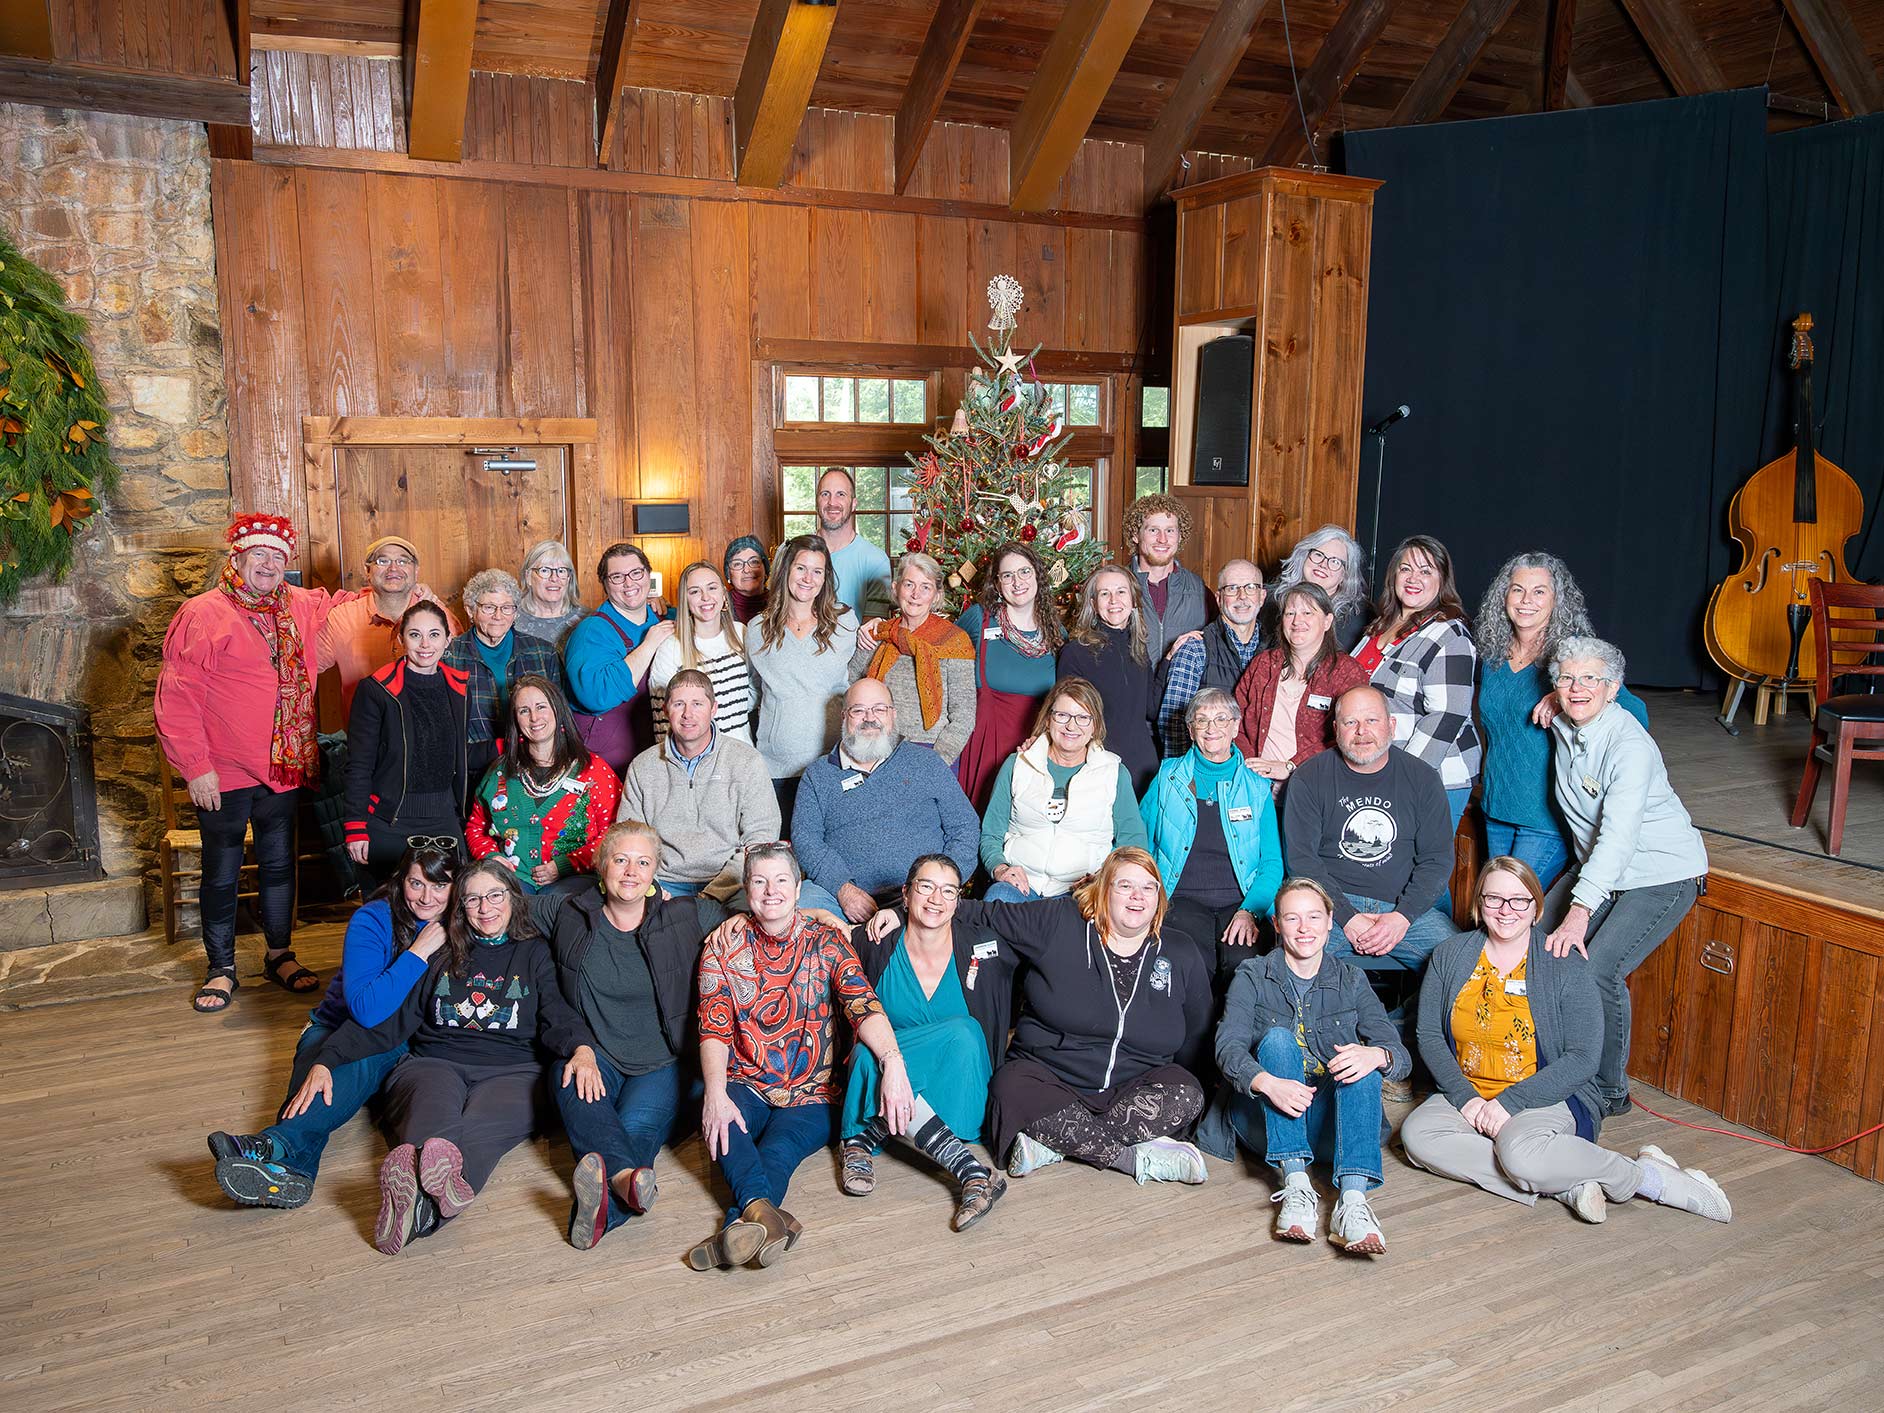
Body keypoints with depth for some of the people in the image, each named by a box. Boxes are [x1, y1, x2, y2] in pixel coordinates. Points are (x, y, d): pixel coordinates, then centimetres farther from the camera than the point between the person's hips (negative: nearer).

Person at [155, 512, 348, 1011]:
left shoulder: (301, 609, 6)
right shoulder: (202, 614, -9)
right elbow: (176, 699, -12)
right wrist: (195, 767, -15)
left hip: (284, 767, 5)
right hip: (224, 774, -5)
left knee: (279, 865, 16)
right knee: (222, 874, 7)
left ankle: (280, 955, 30)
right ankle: (221, 968, 21)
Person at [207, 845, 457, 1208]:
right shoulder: (372, 920, -12)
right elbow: (367, 1010, -22)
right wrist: (418, 953, -24)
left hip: (405, 1045, 1)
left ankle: (272, 1146, -54)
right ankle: (292, 1166, -62)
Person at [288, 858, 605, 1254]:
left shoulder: (535, 954, 20)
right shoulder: (439, 954, 23)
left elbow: (557, 1013, 4)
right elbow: (384, 1020, 15)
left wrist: (582, 1047, -19)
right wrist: (326, 1060, -1)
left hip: (511, 1070, -1)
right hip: (436, 1062, 1)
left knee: (487, 1118, -37)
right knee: (430, 1111, -36)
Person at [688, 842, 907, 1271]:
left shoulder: (825, 943, 2)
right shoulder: (723, 947, 6)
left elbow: (864, 1006, -13)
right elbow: (714, 1028, -5)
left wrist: (893, 1061, -34)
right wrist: (716, 1093, -25)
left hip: (811, 1096, 0)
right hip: (744, 1087, 1)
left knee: (778, 1150, -31)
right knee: (722, 1126, -33)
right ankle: (764, 1213, -53)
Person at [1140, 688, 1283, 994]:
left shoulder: (1257, 788, 13)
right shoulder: (1168, 777, 13)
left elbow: (1272, 863, 9)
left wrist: (1249, 911, -9)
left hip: (1241, 903, 1)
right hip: (1182, 900, 0)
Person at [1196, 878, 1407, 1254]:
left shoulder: (1351, 982, 11)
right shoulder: (1253, 976, 5)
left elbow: (1402, 1057, -2)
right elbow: (1228, 1047, -12)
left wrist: (1376, 1055, -28)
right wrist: (1268, 1083, -35)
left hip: (1329, 1124, 1)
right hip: (1264, 1118, -1)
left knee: (1363, 1062, -27)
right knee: (1277, 1037, -27)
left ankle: (1352, 1199, -44)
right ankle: (1296, 1187, -38)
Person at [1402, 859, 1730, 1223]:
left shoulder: (1567, 968, -5)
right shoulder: (1450, 956, 4)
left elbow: (1582, 1059, -11)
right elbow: (1429, 1036, 2)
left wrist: (1510, 1102, -19)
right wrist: (1467, 1099, -14)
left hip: (1550, 1099, -4)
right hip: (1468, 1095, 4)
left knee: (1518, 1149, -37)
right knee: (1417, 1133, -28)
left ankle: (1648, 1176, -14)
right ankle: (1565, 1187, -24)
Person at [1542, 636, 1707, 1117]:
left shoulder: (1631, 745, -26)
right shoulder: (1562, 726, -3)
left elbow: (1618, 837, -38)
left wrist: (1579, 911, -47)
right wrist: (1556, 699, 1)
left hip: (1662, 876, -8)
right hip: (1595, 868, 8)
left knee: (1596, 969, -23)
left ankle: (1609, 1091, -4)